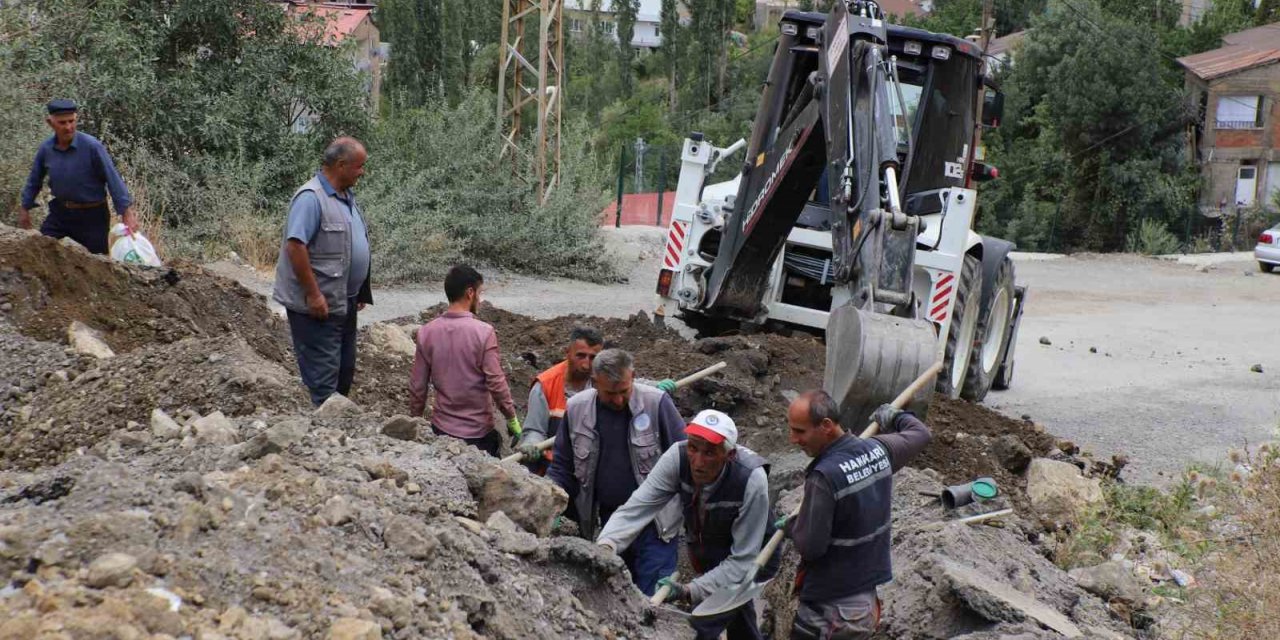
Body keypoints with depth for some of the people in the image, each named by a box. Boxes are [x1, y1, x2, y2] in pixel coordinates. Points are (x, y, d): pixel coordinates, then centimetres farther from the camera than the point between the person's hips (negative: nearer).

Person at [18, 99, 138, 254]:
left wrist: (127, 213, -20)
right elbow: (34, 181, 12)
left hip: (92, 215, -4)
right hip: (60, 213, 4)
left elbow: (113, 179, -17)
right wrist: (25, 209, 19)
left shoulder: (92, 146, -18)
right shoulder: (45, 149, -4)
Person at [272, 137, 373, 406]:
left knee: (344, 373, 16)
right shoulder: (311, 198, -18)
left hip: (344, 302, 10)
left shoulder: (346, 197, 12)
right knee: (323, 380, -6)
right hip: (318, 306, -10)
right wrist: (313, 295, -23)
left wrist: (361, 293, 20)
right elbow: (295, 246, -24)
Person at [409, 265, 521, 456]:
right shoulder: (484, 332, -14)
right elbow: (496, 383, -15)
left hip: (441, 428, 4)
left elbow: (417, 386, 2)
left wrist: (415, 420, 14)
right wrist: (512, 419, -3)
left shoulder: (426, 333, -2)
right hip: (478, 432, -3)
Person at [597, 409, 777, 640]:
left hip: (751, 558, -5)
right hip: (705, 550, 5)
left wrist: (690, 590, -41)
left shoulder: (751, 480, -37)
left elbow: (742, 559, -32)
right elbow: (638, 506, -32)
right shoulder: (678, 457, -28)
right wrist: (606, 545, -50)